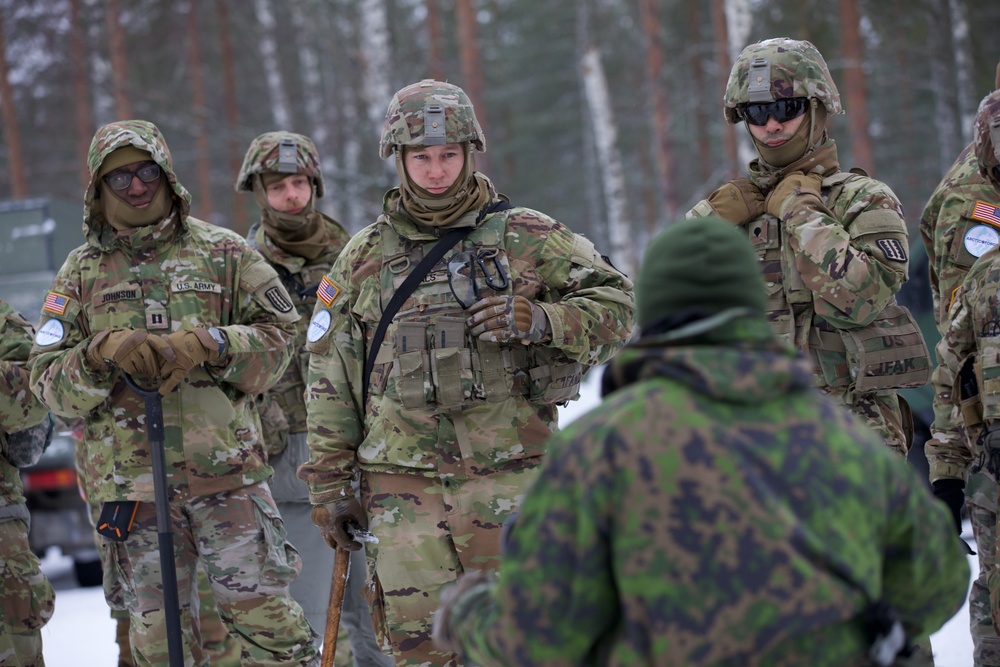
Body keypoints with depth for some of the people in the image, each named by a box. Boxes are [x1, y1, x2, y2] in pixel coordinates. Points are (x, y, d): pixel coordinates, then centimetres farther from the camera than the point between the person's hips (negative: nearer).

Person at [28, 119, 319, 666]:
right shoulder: (81, 273, 10)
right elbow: (47, 379, 4)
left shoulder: (224, 252, 7)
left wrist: (208, 344, -16)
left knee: (263, 612, -3)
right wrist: (103, 354, -17)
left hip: (227, 474, -1)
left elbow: (278, 333, 1)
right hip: (130, 481, 2)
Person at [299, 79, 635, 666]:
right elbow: (332, 381, 13)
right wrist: (330, 483, 9)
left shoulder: (526, 238, 4)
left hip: (508, 479, -1)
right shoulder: (363, 259, 11)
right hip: (403, 489, 2)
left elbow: (617, 308, 2)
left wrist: (537, 320, -15)